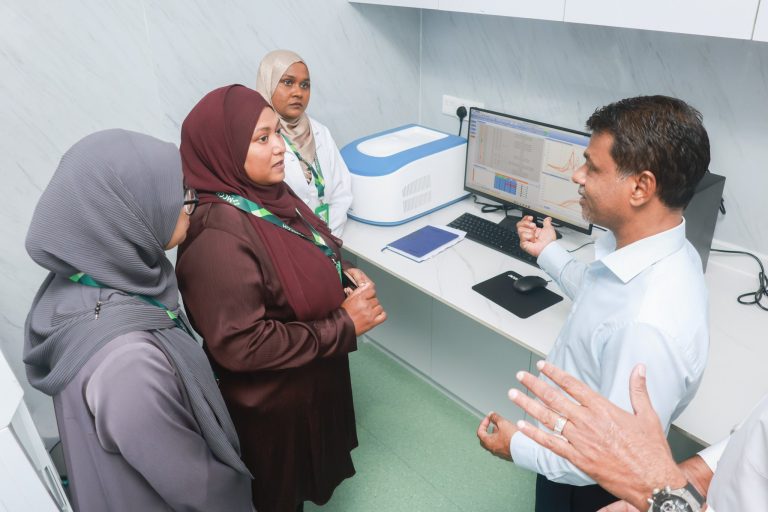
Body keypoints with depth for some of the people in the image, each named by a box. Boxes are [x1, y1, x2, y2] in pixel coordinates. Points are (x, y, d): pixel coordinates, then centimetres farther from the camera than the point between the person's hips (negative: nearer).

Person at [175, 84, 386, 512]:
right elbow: (240, 346, -32)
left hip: (316, 373, 8)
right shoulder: (218, 236, -32)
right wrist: (344, 325, -26)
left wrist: (347, 275, -11)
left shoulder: (270, 192, -6)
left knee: (311, 472, 31)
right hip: (274, 398, -7)